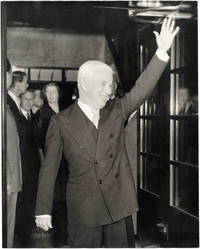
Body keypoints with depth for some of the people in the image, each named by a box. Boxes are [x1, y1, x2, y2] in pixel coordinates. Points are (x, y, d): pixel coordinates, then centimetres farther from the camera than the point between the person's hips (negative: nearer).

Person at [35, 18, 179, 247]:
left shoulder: (116, 111, 4)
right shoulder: (61, 122, -5)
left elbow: (142, 89, -9)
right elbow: (49, 168, -3)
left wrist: (162, 52, -19)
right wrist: (43, 210, -4)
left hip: (118, 205, 3)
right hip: (83, 211, -3)